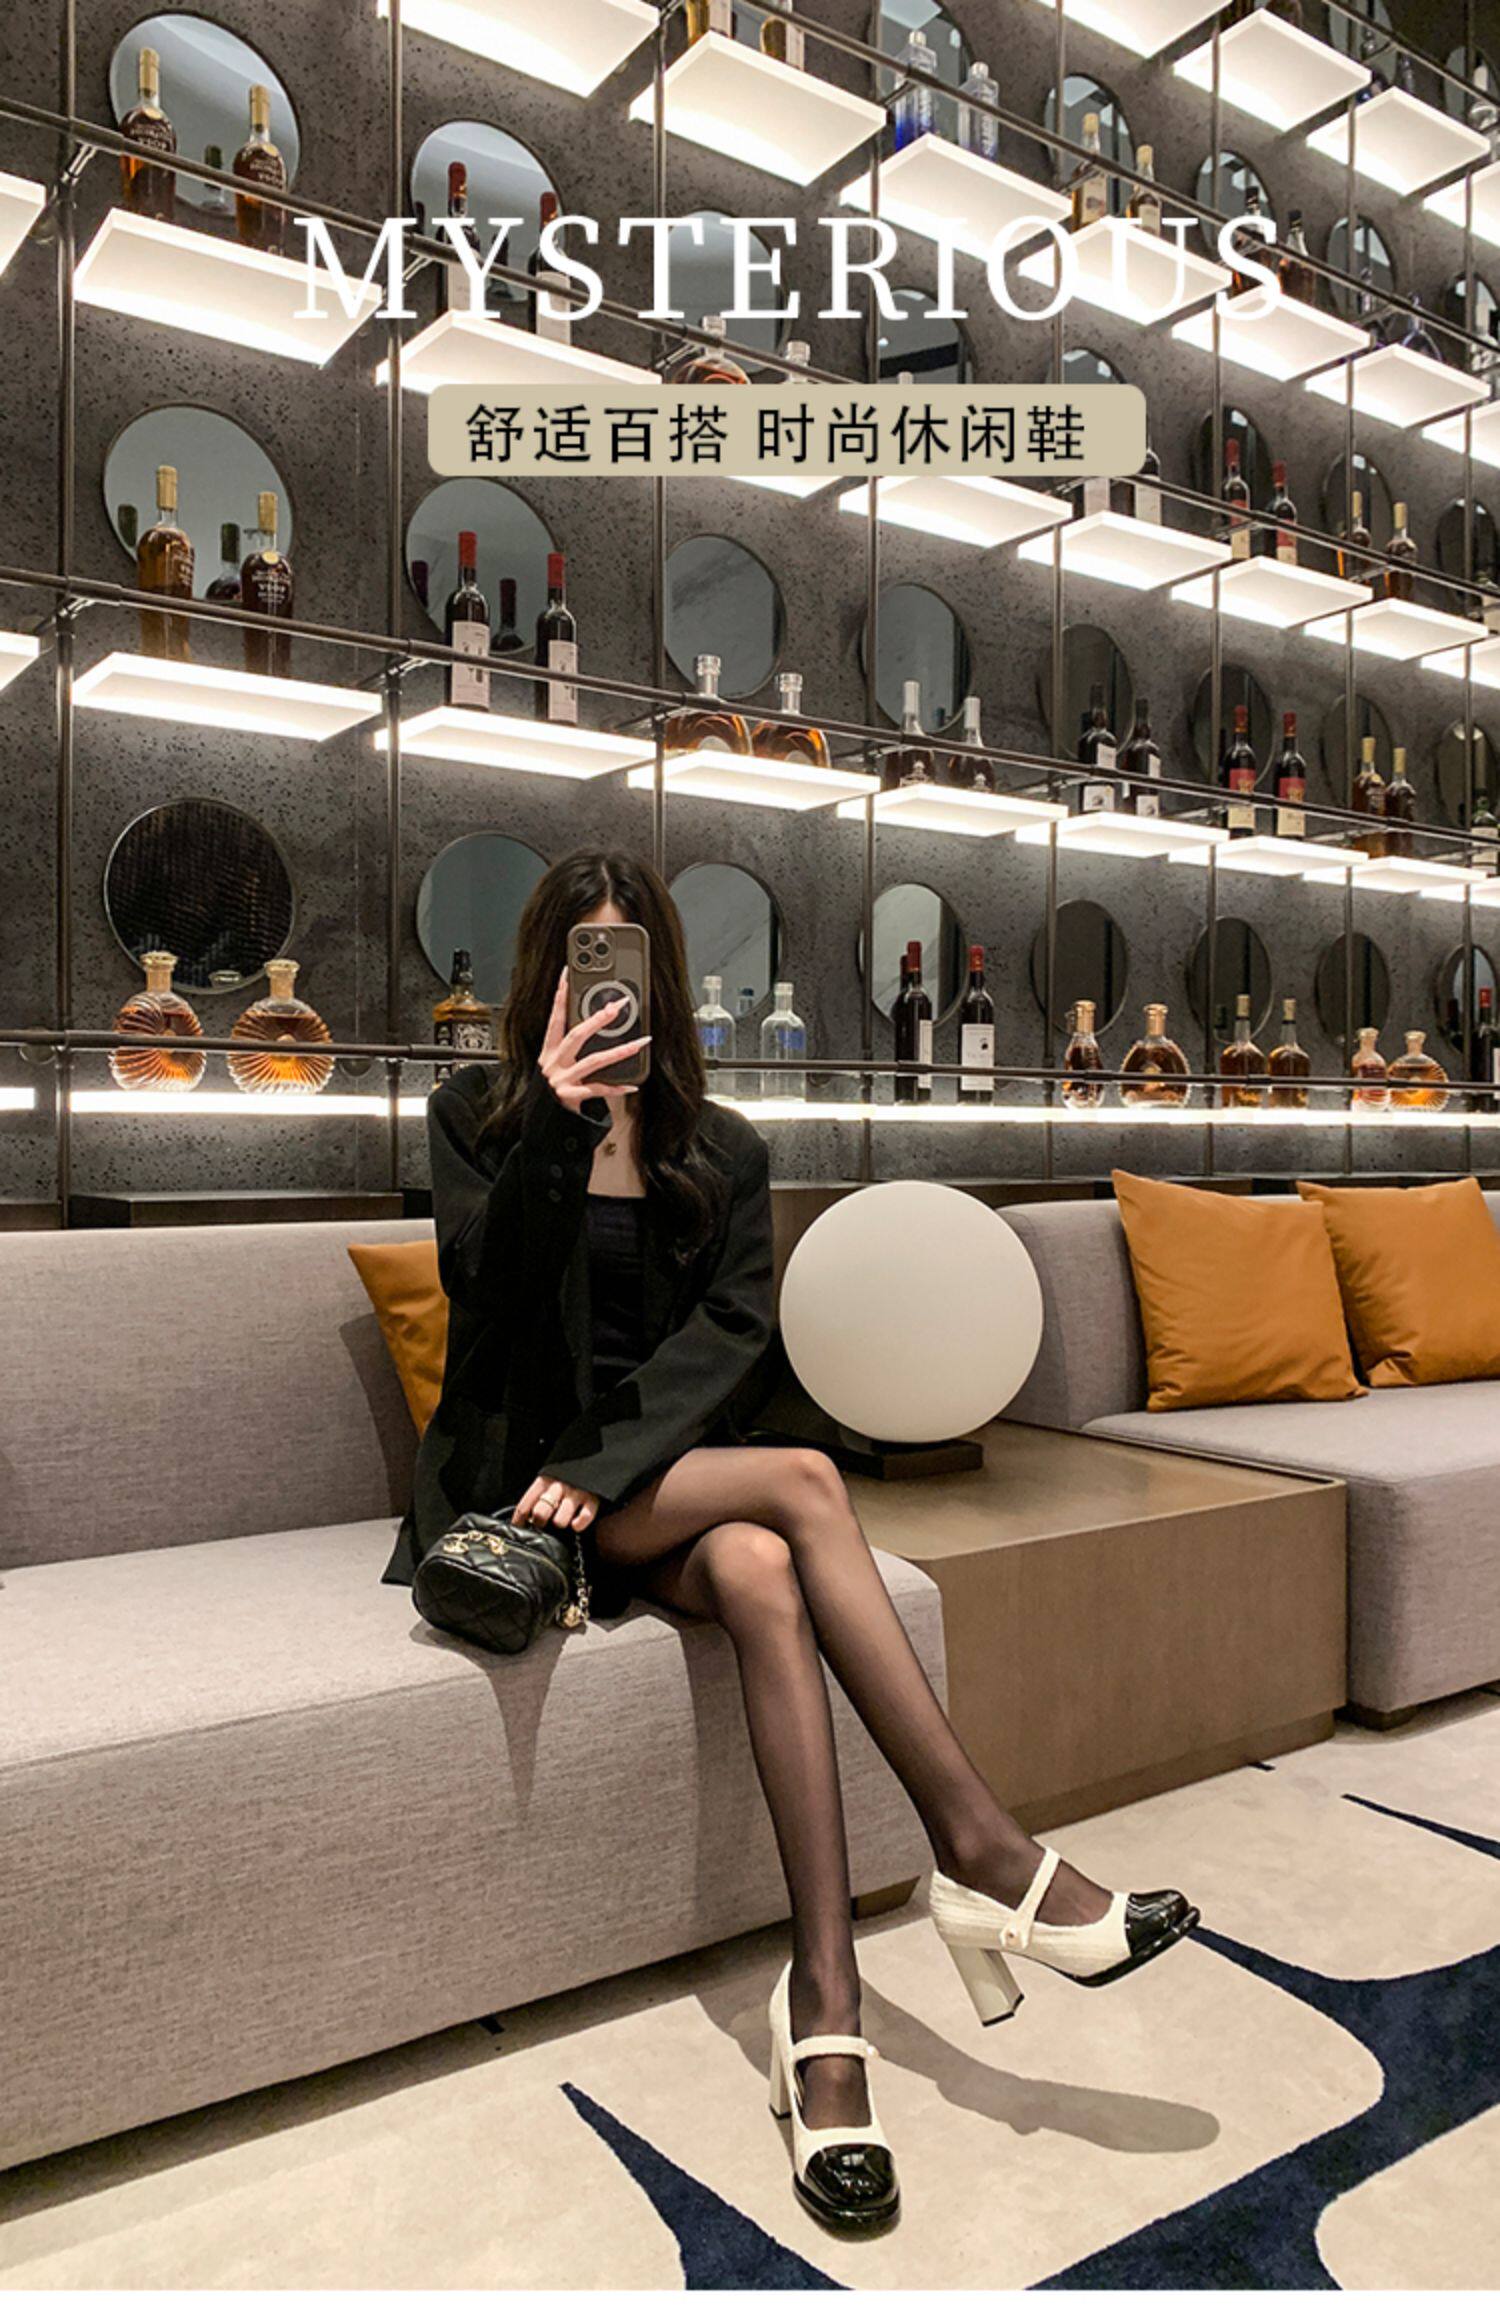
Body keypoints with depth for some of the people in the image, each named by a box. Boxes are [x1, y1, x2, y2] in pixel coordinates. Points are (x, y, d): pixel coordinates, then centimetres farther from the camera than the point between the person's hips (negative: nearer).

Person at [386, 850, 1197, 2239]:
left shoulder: (721, 1152, 11)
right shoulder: (479, 1119, 4)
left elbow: (734, 1337, -2)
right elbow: (497, 1302, -11)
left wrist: (613, 1460, -18)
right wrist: (556, 1125, -26)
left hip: (669, 1470, 3)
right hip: (521, 1475, -2)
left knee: (760, 1572, -32)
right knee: (805, 1484, -27)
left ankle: (825, 2006, -33)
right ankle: (983, 1850, -26)